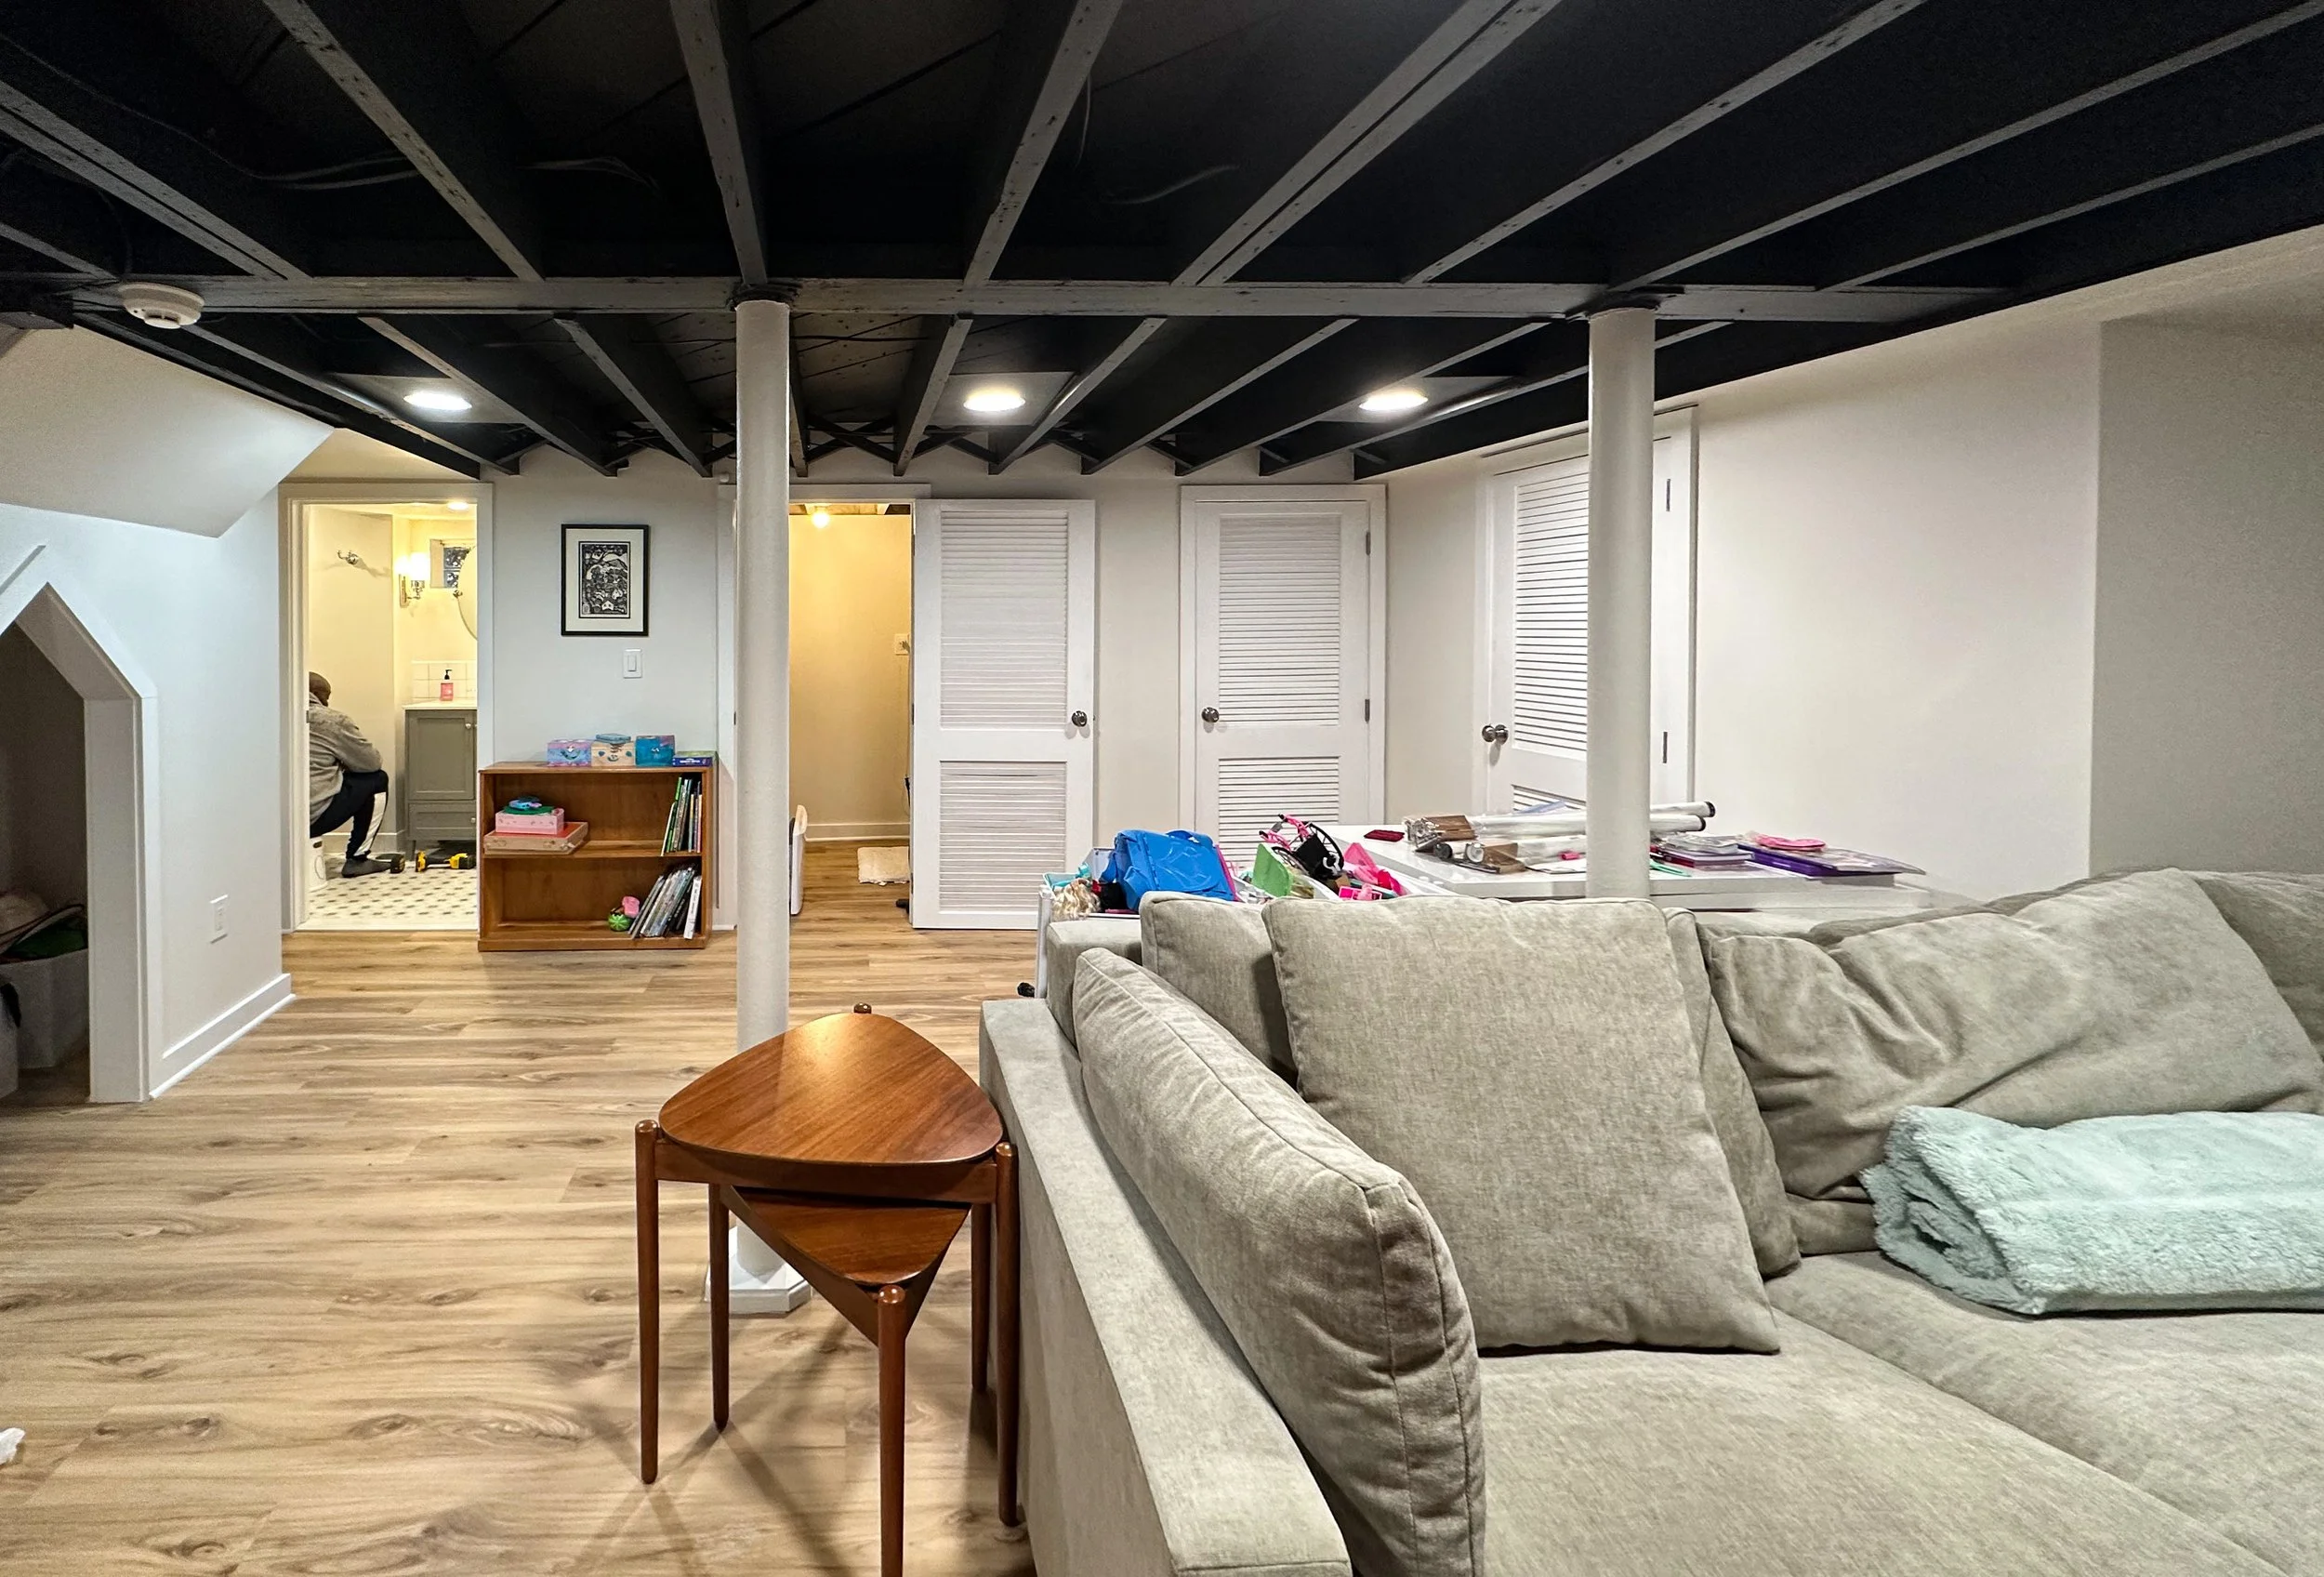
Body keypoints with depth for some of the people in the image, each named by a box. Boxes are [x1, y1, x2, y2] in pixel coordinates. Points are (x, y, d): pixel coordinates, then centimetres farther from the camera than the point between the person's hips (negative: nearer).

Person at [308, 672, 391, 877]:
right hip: (313, 816, -7)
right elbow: (372, 761, 3)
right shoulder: (333, 721, -5)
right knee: (377, 780, 12)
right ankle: (357, 859, 11)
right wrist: (346, 763, 23)